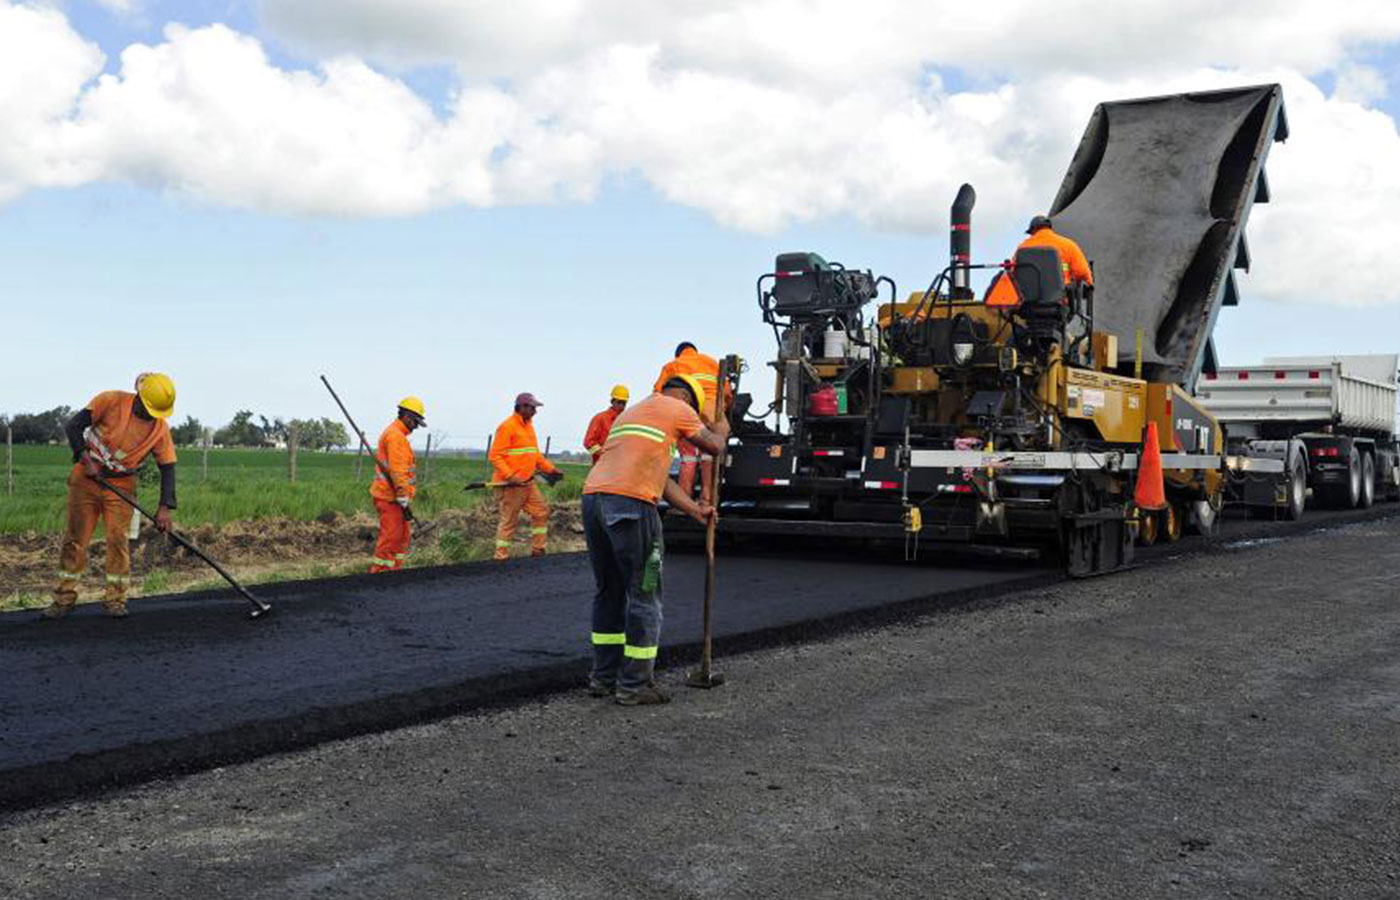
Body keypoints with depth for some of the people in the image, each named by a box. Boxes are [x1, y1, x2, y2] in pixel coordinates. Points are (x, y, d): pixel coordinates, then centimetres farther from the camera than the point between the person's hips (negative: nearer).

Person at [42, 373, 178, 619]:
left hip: (121, 485, 1)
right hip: (86, 479, -1)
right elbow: (73, 426, -10)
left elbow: (167, 468, -6)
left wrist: (164, 507, -15)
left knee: (118, 539, -7)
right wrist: (85, 459, -22)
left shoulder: (160, 427, -7)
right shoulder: (111, 401, -13)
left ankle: (115, 599, 4)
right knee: (75, 538, 2)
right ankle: (64, 598, 12)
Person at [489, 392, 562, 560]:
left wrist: (550, 469, 13)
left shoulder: (528, 425, 15)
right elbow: (495, 456, -17)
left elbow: (535, 453, 23)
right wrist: (510, 476, -26)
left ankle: (538, 550, 17)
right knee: (509, 520, -4)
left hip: (528, 482, 9)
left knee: (541, 512, 9)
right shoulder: (507, 427, -13)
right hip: (510, 485, -9)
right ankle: (501, 556, 5)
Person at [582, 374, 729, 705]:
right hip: (630, 503, -8)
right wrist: (722, 431, 39)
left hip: (593, 497, 8)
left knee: (608, 591, 18)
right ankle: (634, 685, 5)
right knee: (644, 595, 1)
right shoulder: (675, 408, 8)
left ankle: (603, 678, 24)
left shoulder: (630, 413, 33)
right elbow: (713, 446, 16)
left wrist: (694, 509, 29)